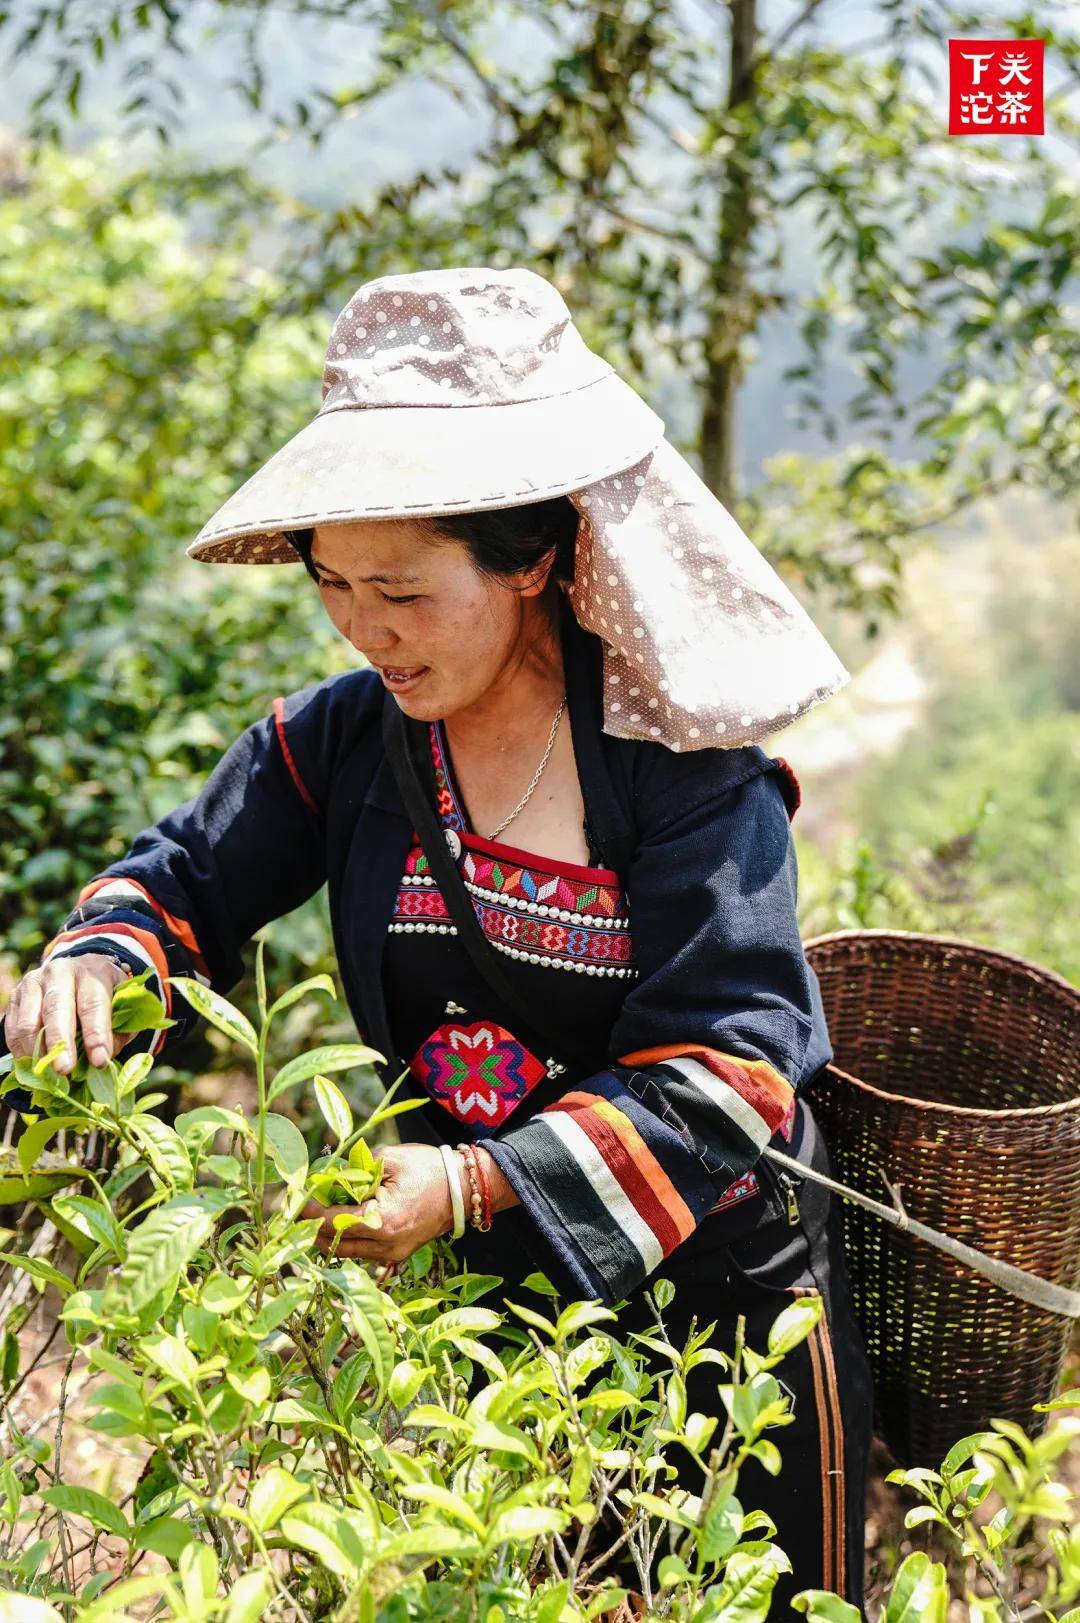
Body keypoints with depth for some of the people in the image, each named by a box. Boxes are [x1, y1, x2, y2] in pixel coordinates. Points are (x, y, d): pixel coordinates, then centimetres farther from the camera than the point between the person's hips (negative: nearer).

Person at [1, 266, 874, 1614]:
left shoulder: (692, 768, -20)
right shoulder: (339, 738, -6)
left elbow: (728, 1061, -24)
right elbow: (185, 880, 3)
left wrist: (475, 1184, -34)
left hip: (715, 1288, -3)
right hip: (477, 1295, 4)